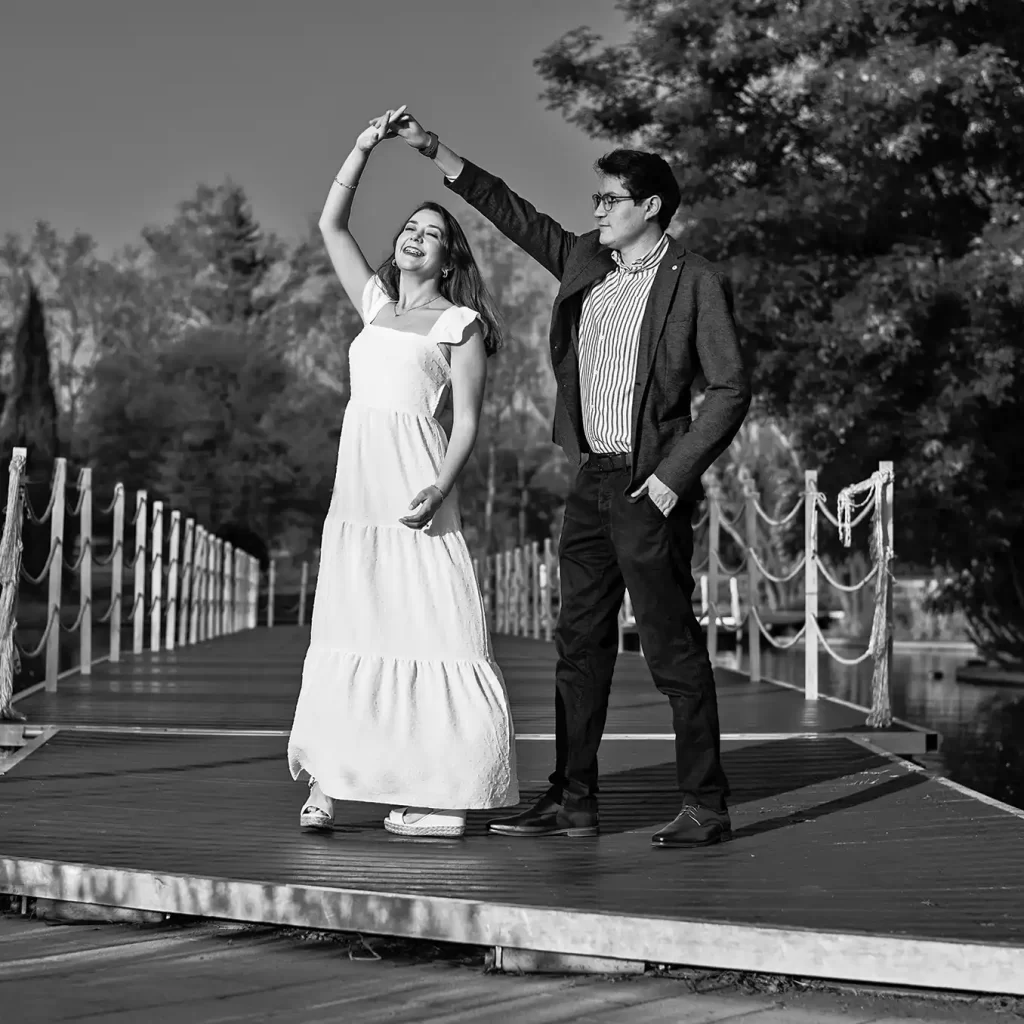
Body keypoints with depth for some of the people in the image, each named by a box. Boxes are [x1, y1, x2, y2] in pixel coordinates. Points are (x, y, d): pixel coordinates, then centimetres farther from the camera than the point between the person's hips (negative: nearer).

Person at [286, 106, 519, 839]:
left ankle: (445, 797, -6)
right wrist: (364, 150, 11)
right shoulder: (376, 305, 20)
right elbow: (331, 224, 20)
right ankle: (327, 784, 6)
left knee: (431, 634, -8)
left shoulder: (458, 322, 5)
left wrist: (440, 488, -17)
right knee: (347, 635, 3)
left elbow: (468, 421, -2)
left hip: (414, 487, -5)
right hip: (356, 488, 5)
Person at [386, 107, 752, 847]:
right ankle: (572, 801, 17)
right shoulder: (586, 263, 11)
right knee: (580, 645, 9)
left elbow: (731, 390, -9)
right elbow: (515, 215, 18)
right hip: (591, 480, 7)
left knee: (673, 647, -4)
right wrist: (436, 152, 12)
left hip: (650, 486, -7)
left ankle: (706, 808, 3)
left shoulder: (696, 282, -7)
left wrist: (671, 479, -14)